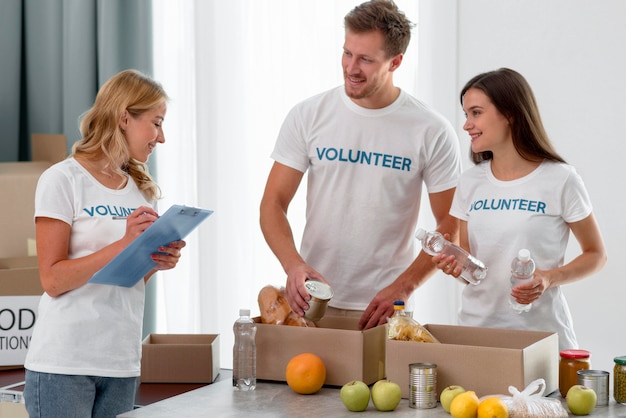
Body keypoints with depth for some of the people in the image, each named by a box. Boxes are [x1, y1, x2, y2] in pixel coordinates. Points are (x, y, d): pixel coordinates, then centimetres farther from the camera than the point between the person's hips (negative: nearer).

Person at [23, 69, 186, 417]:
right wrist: (124, 243, -20)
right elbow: (54, 280, -12)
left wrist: (158, 261, -2)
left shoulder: (140, 188, 12)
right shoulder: (62, 180, -7)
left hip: (122, 362, 6)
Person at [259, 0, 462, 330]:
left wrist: (402, 288, -15)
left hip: (386, 307, -1)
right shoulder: (308, 116, -2)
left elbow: (451, 226, -3)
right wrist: (293, 264, -20)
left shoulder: (432, 132, -6)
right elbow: (273, 204, -2)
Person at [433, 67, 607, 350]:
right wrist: (455, 265, -11)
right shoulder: (471, 182, 6)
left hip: (540, 329, -3)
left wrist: (549, 279, -17)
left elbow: (596, 255, 0)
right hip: (476, 324, 4)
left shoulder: (560, 180, -7)